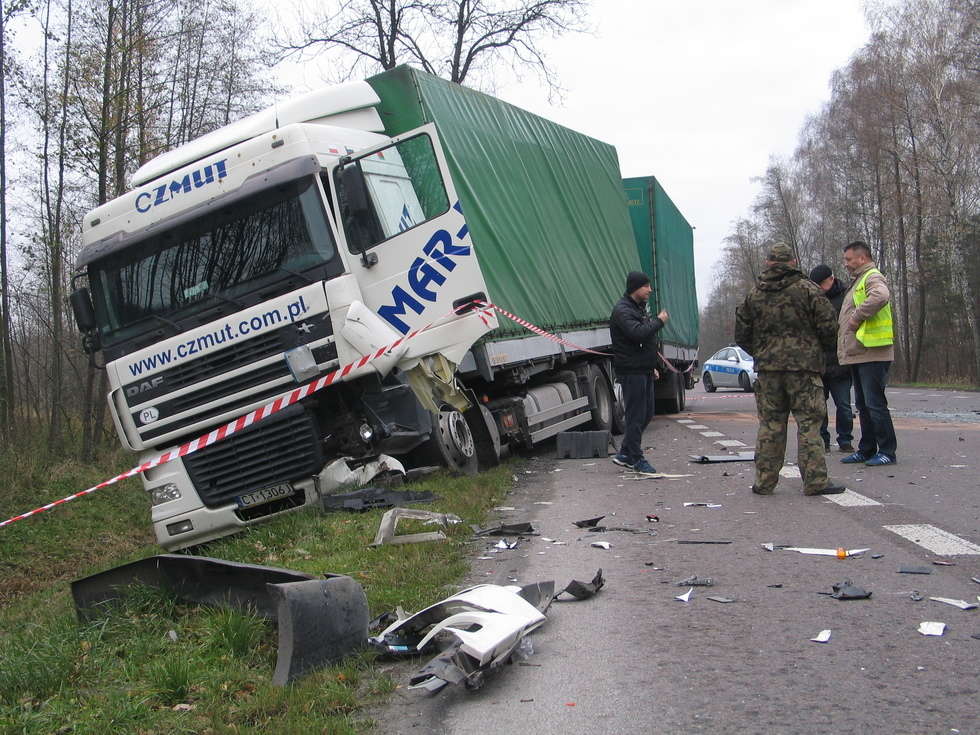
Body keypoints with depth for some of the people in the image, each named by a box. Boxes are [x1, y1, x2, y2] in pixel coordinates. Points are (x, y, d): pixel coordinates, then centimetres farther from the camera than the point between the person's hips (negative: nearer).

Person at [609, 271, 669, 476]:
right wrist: (659, 321, -16)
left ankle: (625, 454, 22)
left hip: (644, 370, 10)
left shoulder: (639, 308, 19)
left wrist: (652, 366, 22)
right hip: (631, 372, -10)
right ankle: (636, 459, 5)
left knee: (646, 414, 13)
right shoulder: (622, 310, -13)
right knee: (636, 416, -4)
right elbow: (638, 333, -29)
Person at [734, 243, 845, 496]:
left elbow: (741, 335, 11)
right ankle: (815, 481, -1)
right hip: (804, 366, -3)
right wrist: (819, 351, 15)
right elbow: (828, 329, -4)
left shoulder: (754, 295, 8)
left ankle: (765, 482, 10)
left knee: (769, 425, 7)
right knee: (808, 422, 0)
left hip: (767, 370, 3)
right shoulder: (808, 290, -2)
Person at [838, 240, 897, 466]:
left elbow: (880, 296, -33)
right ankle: (866, 450, 21)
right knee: (863, 405, 14)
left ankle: (887, 451, -1)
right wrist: (843, 349, 20)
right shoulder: (858, 281, 23)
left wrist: (857, 316, -23)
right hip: (857, 354, 10)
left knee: (875, 403, -8)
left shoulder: (873, 277, -9)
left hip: (872, 353, -10)